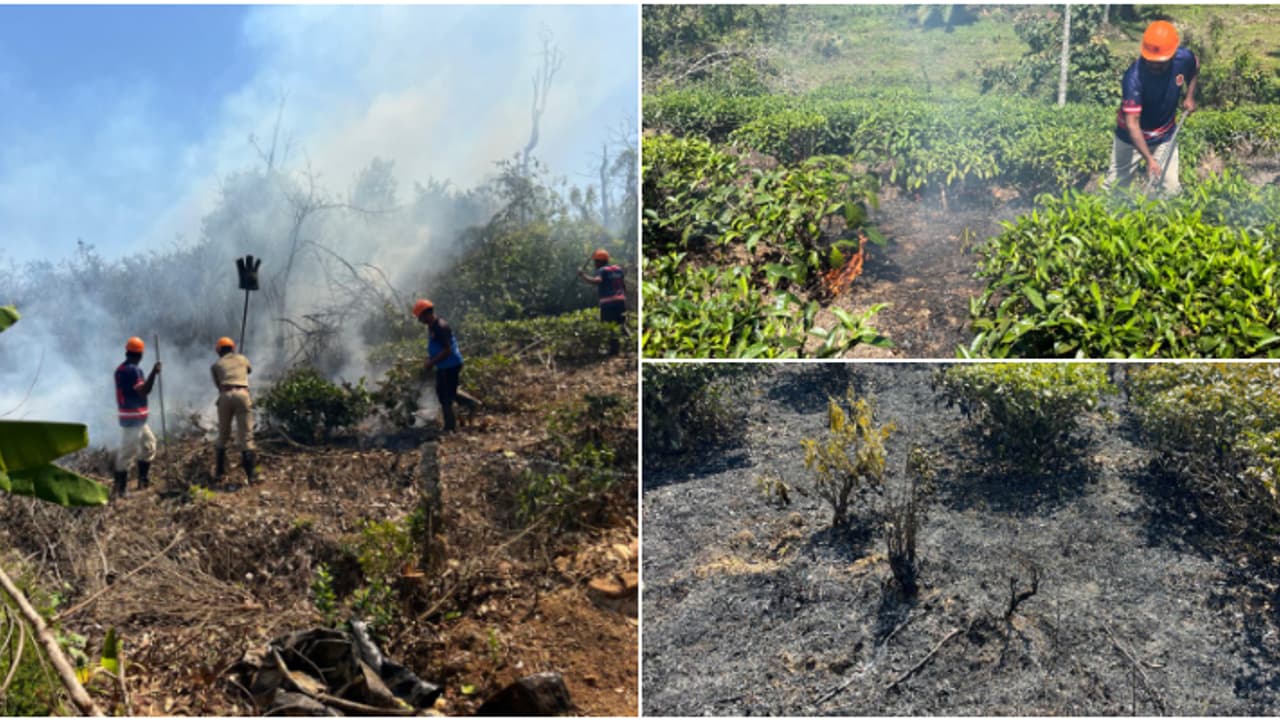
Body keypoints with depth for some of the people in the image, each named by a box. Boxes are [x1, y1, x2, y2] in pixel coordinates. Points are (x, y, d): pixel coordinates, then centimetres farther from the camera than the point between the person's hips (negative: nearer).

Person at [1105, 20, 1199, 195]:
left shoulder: (1184, 59, -21)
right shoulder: (1134, 78, -35)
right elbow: (1132, 123, -36)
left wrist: (1190, 96, -2)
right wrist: (1149, 159, -43)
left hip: (1166, 135, 4)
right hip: (1132, 136, -3)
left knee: (1171, 188, 4)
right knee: (1115, 185, 4)